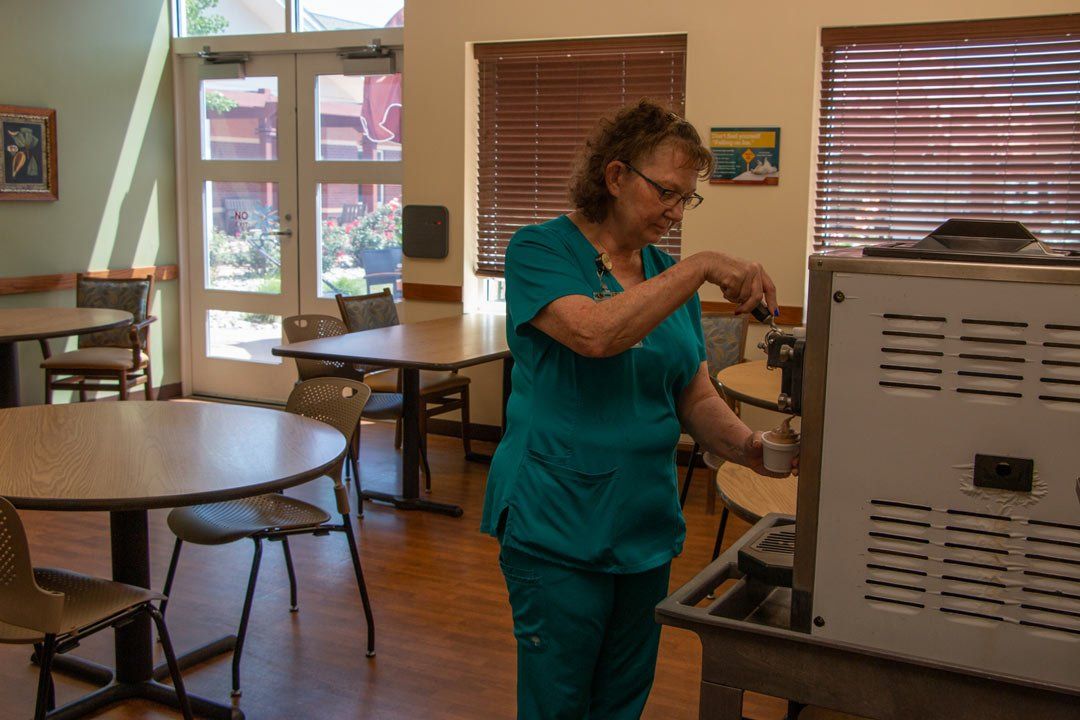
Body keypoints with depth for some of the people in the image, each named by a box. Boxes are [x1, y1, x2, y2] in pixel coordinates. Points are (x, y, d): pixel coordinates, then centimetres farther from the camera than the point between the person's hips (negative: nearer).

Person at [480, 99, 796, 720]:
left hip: (647, 526, 6)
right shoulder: (540, 251, -9)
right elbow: (596, 333, -28)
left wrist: (745, 445, -10)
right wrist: (700, 268, -27)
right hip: (558, 530, -6)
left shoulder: (669, 274, 9)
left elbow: (696, 397, 9)